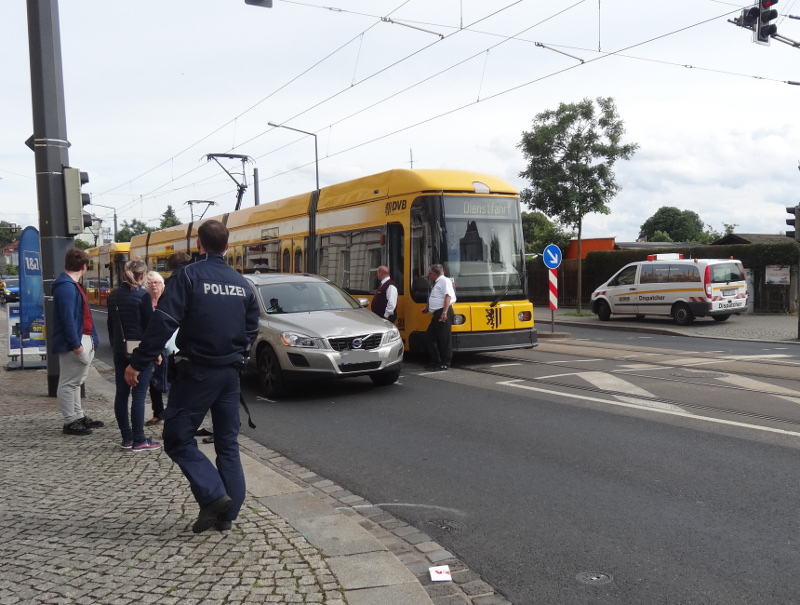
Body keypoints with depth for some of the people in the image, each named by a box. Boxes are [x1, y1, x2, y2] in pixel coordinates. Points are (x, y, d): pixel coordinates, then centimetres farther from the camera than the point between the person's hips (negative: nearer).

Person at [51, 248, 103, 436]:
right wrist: (75, 344, -24)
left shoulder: (74, 285, 16)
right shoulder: (66, 286, -17)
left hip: (83, 340, 11)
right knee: (68, 383, -2)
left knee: (76, 382, 17)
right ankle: (70, 422, 3)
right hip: (73, 343, -11)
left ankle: (79, 417, 26)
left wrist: (91, 339, 17)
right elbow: (67, 318, -24)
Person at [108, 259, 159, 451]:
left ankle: (127, 438, 13)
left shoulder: (113, 295, 8)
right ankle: (139, 441, -3)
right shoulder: (142, 295, -11)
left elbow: (111, 324, 15)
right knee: (138, 395, -5)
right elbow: (149, 325, -12)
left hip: (120, 350, 7)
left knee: (121, 394, 9)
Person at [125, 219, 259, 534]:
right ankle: (227, 513, 16)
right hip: (231, 372, 6)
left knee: (178, 439, 5)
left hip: (197, 372, -6)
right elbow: (252, 328, 12)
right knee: (228, 443, 13)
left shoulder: (188, 275, -10)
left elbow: (163, 323, -18)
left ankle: (213, 495, -8)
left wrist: (138, 363, -13)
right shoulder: (241, 283, 8)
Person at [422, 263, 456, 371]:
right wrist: (428, 308, 35)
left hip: (443, 314, -10)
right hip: (437, 314, 10)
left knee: (444, 338, -5)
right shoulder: (436, 283, 23)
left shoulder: (444, 281, -6)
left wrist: (444, 312, -24)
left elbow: (448, 296, -16)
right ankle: (435, 360, 17)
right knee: (429, 337, 10)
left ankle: (445, 362, 1)